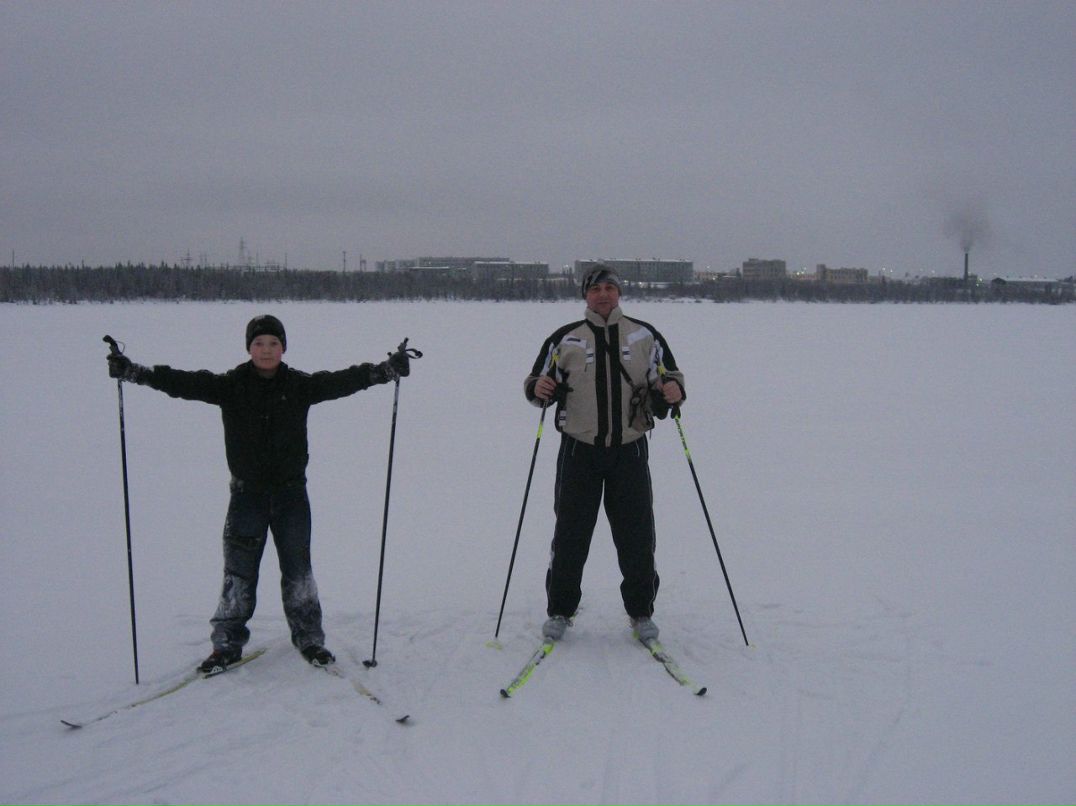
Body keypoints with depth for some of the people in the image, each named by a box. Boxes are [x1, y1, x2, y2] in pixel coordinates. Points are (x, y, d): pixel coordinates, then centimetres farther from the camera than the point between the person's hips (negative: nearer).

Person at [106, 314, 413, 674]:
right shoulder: (230, 386, -5)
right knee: (238, 571, 3)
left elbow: (344, 381, -8)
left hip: (291, 492, 1)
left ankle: (308, 637, 22)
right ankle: (228, 642, 16)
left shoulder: (300, 386, -3)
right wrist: (132, 371, -23)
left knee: (298, 569, 8)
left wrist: (387, 369, -18)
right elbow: (183, 383, -12)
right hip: (247, 492, 0)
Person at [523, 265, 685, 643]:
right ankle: (559, 610, 18)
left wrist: (672, 390, -12)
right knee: (570, 534, 3)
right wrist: (538, 389, -16)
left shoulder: (645, 336, 7)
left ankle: (641, 611, 21)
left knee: (636, 534, 5)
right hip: (579, 450, 0)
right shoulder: (565, 340, 4)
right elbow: (537, 382, 8)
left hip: (630, 450, 1)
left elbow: (669, 376, 11)